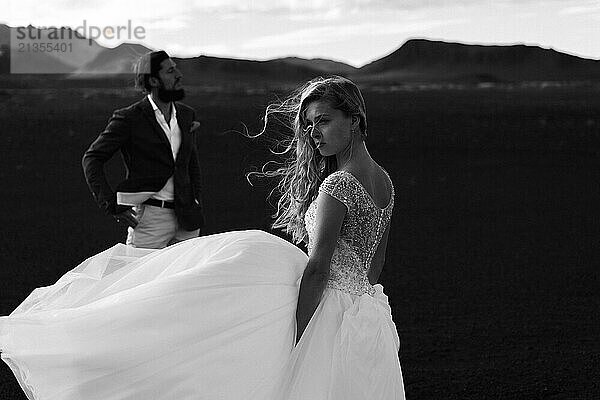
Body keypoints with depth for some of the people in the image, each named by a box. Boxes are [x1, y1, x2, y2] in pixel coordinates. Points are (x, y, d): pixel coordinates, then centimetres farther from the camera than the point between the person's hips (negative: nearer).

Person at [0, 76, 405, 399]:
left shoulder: (336, 186, -18)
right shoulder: (383, 181, 9)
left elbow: (317, 270, -21)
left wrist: (291, 346, -19)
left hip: (332, 314, -9)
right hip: (370, 317, 9)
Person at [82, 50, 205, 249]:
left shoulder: (186, 115, 12)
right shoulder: (129, 118, -5)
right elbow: (91, 158, -4)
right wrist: (111, 205, -12)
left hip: (186, 221, 5)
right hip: (150, 216, -5)